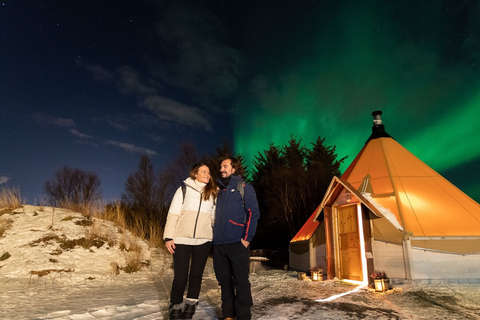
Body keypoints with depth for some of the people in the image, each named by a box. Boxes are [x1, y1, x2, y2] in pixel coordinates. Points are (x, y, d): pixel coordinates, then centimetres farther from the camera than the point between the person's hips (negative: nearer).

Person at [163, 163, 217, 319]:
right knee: (180, 277, -1)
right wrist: (168, 237, -6)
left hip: (203, 240, 3)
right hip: (182, 239, -3)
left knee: (196, 275, 7)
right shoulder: (184, 189, 6)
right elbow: (173, 214, 1)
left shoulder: (213, 193, 14)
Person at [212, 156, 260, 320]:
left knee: (240, 281, 1)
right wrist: (215, 236, 14)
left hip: (237, 243, -6)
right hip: (218, 244, 6)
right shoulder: (220, 190, 19)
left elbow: (253, 213, -7)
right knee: (224, 281, 13)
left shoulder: (244, 187, 1)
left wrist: (246, 238, -13)